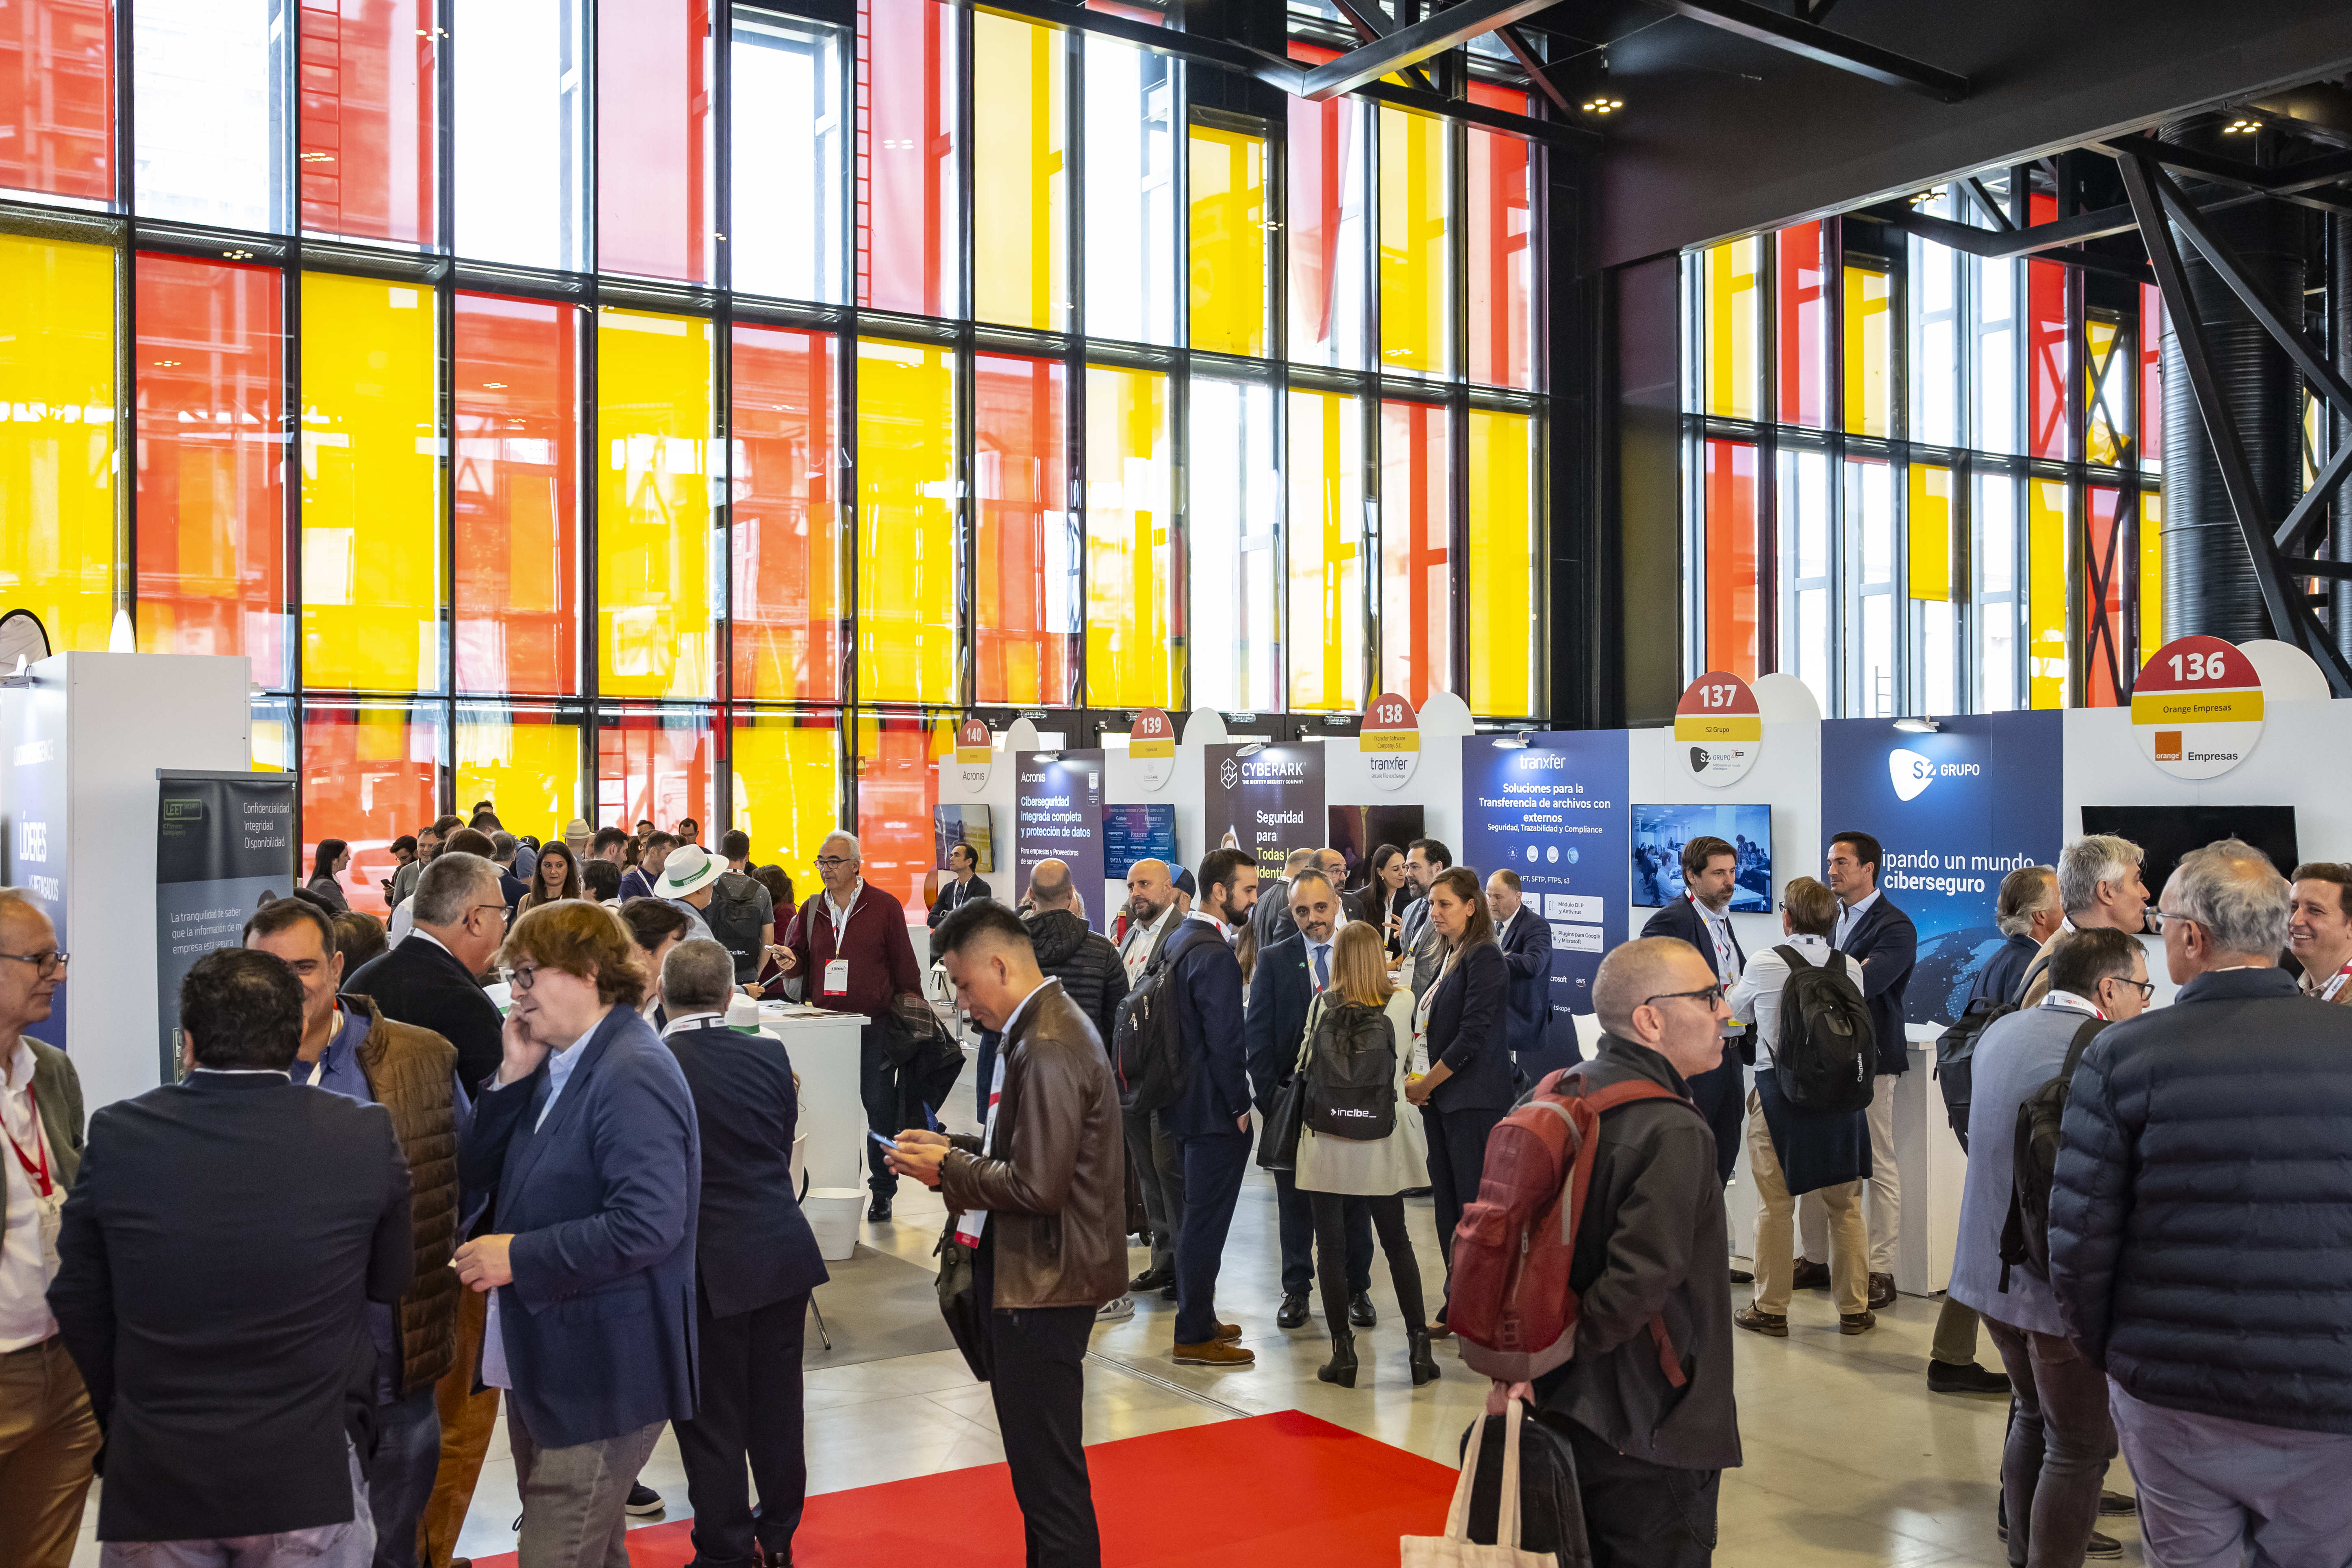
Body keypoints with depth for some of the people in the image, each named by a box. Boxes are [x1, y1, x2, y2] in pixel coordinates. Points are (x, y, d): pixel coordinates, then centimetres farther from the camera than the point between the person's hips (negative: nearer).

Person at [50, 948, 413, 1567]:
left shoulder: (117, 1136, -8)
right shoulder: (367, 1137, -11)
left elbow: (79, 1305, 2)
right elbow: (392, 1281, 2)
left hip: (153, 1477, 1)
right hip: (308, 1479, -1)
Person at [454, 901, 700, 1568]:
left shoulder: (633, 1074, -20)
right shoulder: (557, 1065, 9)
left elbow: (648, 1225, -29)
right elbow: (479, 1174, 10)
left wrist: (518, 1257, -20)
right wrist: (513, 1077, -3)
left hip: (600, 1380, -9)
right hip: (544, 1363, 9)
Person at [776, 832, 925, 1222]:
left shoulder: (885, 907, -1)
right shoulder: (811, 909, 10)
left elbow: (905, 966, 1)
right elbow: (799, 958, 17)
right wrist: (790, 962, -8)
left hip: (875, 1027, -3)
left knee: (880, 1106, 1)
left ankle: (882, 1190, 13)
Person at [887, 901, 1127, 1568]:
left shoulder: (1048, 1049, -23)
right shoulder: (1045, 1026, 11)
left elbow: (1037, 1187, -26)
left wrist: (949, 1171, -13)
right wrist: (956, 1148, 8)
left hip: (1042, 1285, -11)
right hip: (1032, 1271, 11)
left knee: (1048, 1468, 0)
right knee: (1037, 1460, 22)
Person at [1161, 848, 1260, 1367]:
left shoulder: (1180, 940, 10)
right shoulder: (1216, 956, -21)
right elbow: (1224, 1042, -23)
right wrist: (1240, 1106, -13)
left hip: (1184, 1104, 10)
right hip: (1214, 1110, -10)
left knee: (1193, 1216, 18)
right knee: (1206, 1221, -2)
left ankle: (1196, 1318, 30)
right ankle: (1195, 1337, 6)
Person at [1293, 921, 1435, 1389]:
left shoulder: (1322, 1004, -6)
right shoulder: (1404, 1003, -3)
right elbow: (1405, 1065, 10)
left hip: (1328, 1139, -2)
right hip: (1383, 1140, 2)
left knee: (1332, 1248, 6)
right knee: (1397, 1243, 14)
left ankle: (1343, 1352, 7)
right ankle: (1419, 1346, 12)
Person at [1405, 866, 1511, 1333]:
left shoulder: (1484, 958, -12)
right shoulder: (1447, 956, 15)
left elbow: (1473, 1034, -18)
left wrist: (1427, 1083, -12)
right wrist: (1417, 1080, 5)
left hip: (1473, 1097, -9)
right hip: (1439, 1097, 9)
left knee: (1474, 1201, -5)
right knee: (1447, 1198, 12)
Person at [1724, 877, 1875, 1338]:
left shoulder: (1764, 964, -9)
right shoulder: (1851, 968, -2)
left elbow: (1732, 1017, 7)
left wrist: (1739, 985, 29)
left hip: (1778, 1090, -3)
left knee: (1775, 1205, 6)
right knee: (1846, 1204, 12)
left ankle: (1771, 1310, 13)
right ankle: (1854, 1309, 20)